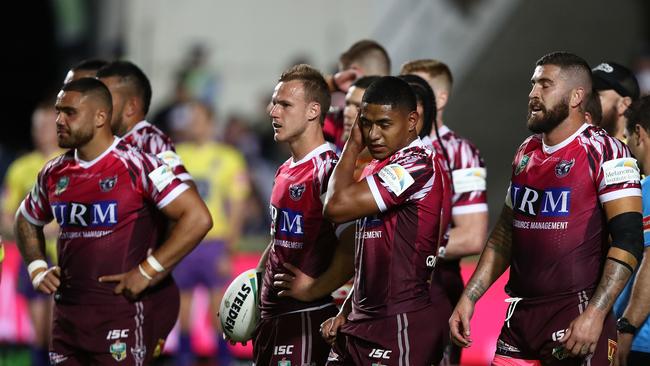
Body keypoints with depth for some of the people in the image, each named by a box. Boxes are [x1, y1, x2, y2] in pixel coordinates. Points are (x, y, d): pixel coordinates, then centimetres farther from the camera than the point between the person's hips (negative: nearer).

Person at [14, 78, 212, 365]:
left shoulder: (136, 165, -10)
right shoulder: (55, 174, 10)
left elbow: (198, 218, -16)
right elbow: (26, 221, 30)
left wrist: (146, 273, -16)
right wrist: (37, 269, 13)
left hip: (123, 311, -7)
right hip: (67, 314, 7)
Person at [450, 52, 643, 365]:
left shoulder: (603, 152, -9)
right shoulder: (526, 153, 15)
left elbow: (628, 240, -15)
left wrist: (595, 315, -23)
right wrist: (468, 298, 14)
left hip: (576, 318, -7)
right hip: (521, 315, 7)